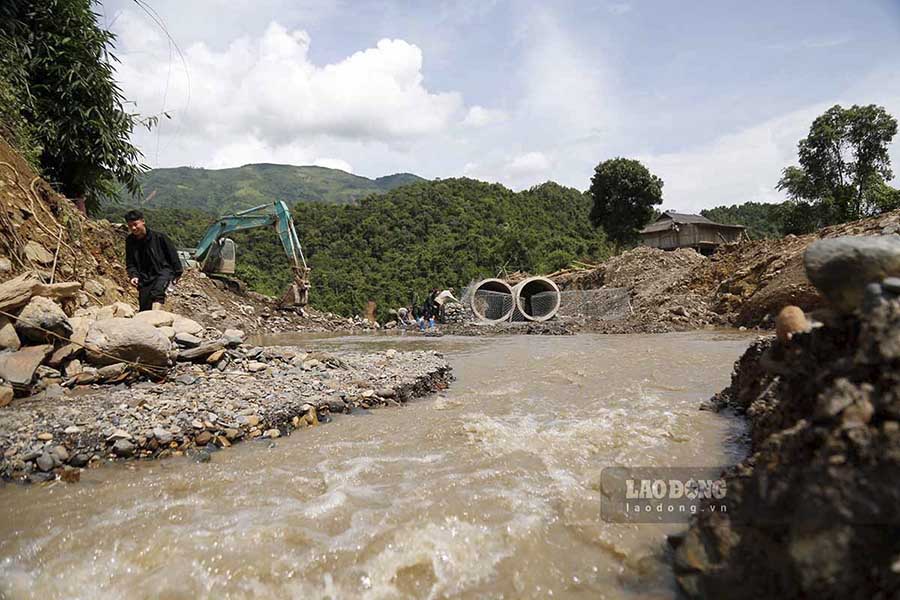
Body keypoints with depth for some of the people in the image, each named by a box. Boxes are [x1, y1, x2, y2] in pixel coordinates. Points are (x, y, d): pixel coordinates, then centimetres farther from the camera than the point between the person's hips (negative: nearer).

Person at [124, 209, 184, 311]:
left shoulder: (158, 237, -9)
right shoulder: (130, 241, 3)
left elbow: (172, 254, 1)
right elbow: (130, 263, 10)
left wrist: (177, 272, 4)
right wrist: (133, 275, -9)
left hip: (163, 271, -5)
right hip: (145, 277, 5)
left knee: (157, 292, -34)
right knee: (144, 308, 3)